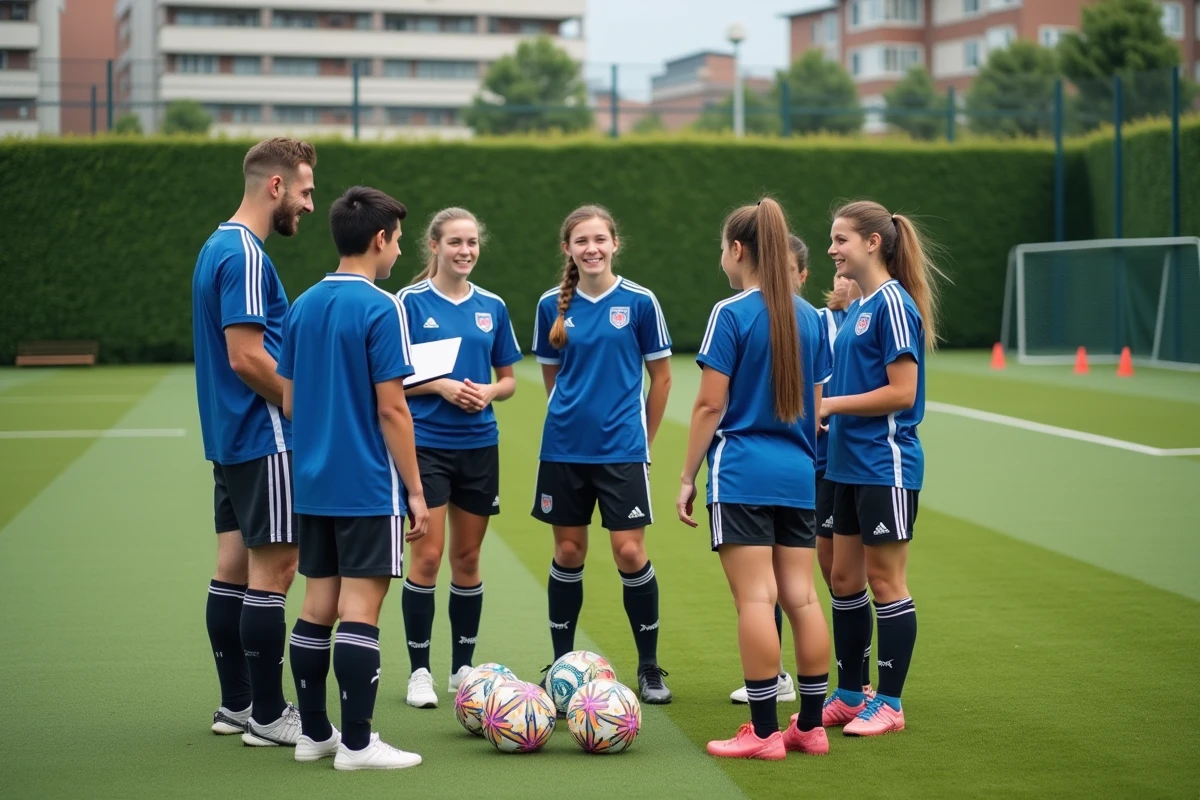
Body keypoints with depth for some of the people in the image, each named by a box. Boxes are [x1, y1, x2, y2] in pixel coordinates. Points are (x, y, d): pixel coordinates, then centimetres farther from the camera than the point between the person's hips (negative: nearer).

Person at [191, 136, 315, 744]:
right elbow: (247, 357, -21)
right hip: (262, 440, -10)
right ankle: (267, 717, 0)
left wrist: (296, 397, 17)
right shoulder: (245, 255, -16)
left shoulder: (218, 247, 15)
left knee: (234, 568, 12)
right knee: (274, 570, -5)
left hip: (229, 437, 10)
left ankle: (236, 704, 19)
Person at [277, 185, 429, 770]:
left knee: (318, 606, 12)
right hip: (368, 488, -7)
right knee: (360, 610, -4)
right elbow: (391, 409, -14)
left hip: (313, 483, 7)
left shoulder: (302, 306, 9)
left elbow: (289, 402, 12)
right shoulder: (380, 307, -12)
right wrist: (416, 490, -9)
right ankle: (356, 744, -1)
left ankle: (313, 733, 18)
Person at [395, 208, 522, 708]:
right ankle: (419, 671, 4)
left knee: (467, 558, 9)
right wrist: (441, 386, -18)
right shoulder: (412, 302, -4)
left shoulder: (492, 307, 8)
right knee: (427, 556, -7)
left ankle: (463, 667, 20)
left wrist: (487, 393, -8)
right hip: (426, 445, -4)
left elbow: (508, 380, 13)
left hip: (479, 447, 4)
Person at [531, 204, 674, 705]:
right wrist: (575, 415, 10)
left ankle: (649, 667, 8)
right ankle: (561, 664, 19)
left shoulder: (639, 302, -3)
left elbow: (661, 376, 4)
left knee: (629, 551, -6)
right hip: (564, 448, 2)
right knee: (568, 552, 8)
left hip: (623, 449, -2)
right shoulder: (552, 306, 4)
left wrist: (641, 436, 6)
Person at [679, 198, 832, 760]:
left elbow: (711, 405, -9)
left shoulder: (731, 314, -8)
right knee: (801, 597, 8)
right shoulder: (809, 317, 11)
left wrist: (688, 476, -2)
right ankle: (810, 725, 12)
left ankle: (764, 732, -4)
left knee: (755, 598, -5)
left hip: (742, 475, -6)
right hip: (798, 475, 6)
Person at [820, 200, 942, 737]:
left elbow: (902, 392, -19)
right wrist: (822, 408, 5)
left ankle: (888, 704, 8)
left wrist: (831, 404, -15)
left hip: (885, 465, -9)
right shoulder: (857, 308, 14)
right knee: (844, 578, 12)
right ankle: (849, 696, 22)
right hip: (849, 465, 9)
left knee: (884, 580, -1)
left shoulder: (892, 304, -14)